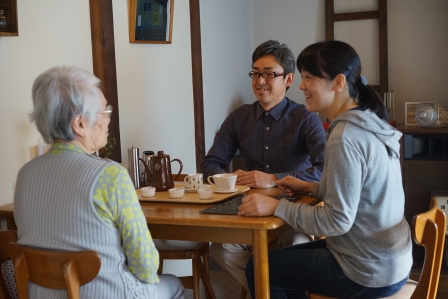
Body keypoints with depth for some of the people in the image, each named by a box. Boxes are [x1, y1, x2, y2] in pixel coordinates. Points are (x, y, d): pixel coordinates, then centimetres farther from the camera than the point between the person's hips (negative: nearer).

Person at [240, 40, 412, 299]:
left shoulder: (345, 137, -25)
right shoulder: (370, 122, 4)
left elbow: (338, 220, -24)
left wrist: (276, 207, -19)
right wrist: (310, 187, 11)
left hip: (370, 274, -9)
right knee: (286, 259, 24)